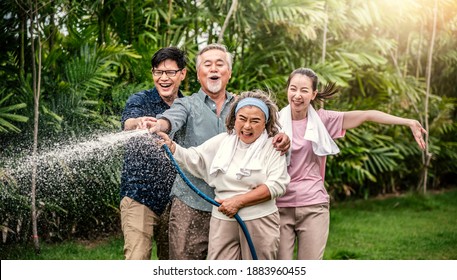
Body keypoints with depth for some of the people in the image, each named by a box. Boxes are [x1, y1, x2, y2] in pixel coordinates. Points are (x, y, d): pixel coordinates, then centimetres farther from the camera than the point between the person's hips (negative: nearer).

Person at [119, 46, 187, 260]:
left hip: (175, 200, 4)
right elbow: (128, 122, -26)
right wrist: (139, 122, -48)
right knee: (137, 259, -14)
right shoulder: (140, 101, -2)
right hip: (140, 197, -4)